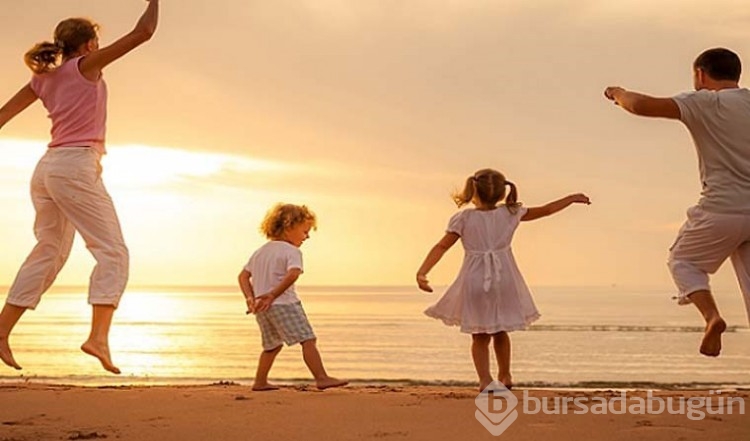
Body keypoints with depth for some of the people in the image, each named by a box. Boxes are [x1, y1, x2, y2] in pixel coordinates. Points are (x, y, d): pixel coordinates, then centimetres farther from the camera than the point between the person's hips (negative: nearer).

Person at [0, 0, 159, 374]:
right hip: (76, 166, -8)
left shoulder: (44, 78, 17)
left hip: (46, 168, 8)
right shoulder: (86, 66, -2)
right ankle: (99, 336, -21)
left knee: (48, 252, 15)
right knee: (112, 251, -6)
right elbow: (143, 33, -4)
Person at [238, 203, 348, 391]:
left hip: (262, 308, 8)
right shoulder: (292, 251, -6)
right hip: (284, 304, -8)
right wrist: (273, 295, -23)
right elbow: (293, 274, -25)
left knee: (272, 345, 22)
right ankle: (322, 378, -19)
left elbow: (243, 276, 16)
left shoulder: (260, 251, 18)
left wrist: (250, 298, 5)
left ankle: (260, 382, 26)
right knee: (308, 340, -10)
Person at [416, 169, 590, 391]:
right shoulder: (511, 214, 0)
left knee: (480, 336, 10)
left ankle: (485, 379, -4)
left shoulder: (463, 218, -6)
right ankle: (505, 376, 33)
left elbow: (441, 247, -11)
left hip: (475, 282, -2)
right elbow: (546, 210, 9)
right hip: (504, 281, 2)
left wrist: (422, 272, -14)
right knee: (500, 331, 22)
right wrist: (572, 198, 23)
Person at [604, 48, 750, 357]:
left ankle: (711, 315, -8)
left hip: (722, 208, -5)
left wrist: (620, 94, 4)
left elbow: (641, 105, -16)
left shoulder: (705, 103, -6)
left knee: (683, 261, 18)